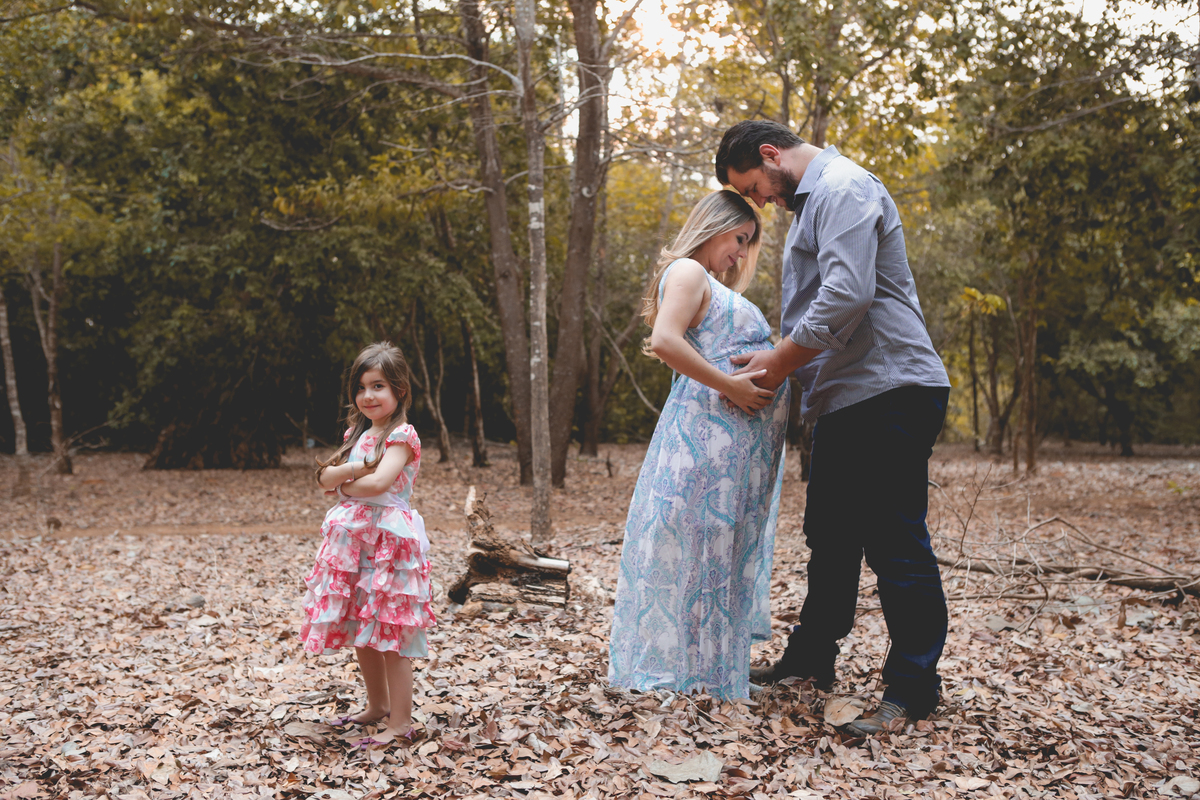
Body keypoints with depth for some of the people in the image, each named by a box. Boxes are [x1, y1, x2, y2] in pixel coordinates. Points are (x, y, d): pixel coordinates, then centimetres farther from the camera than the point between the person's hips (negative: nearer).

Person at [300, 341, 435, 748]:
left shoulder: (402, 436, -10)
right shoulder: (358, 433, 14)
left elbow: (378, 483, -23)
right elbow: (324, 477, 4)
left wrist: (344, 485, -6)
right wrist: (356, 467, -14)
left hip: (389, 540, -8)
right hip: (354, 541, 8)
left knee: (389, 632, -5)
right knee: (358, 630, 15)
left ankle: (401, 721, 2)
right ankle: (377, 705, 30)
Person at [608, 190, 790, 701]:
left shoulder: (714, 287, 26)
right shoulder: (687, 271, -5)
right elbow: (665, 341, -21)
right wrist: (730, 385, -20)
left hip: (737, 442, 10)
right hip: (708, 427, -10)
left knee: (723, 540, 12)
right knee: (702, 539, -7)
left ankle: (717, 657, 19)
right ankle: (688, 666, -2)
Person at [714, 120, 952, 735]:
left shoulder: (843, 188, -10)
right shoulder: (813, 201, 22)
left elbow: (847, 296, -23)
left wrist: (781, 361, -14)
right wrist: (777, 360, 14)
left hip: (887, 392, -11)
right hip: (844, 401, 11)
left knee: (894, 541, -5)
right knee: (830, 535, 16)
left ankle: (912, 688, 3)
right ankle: (811, 658, 28)